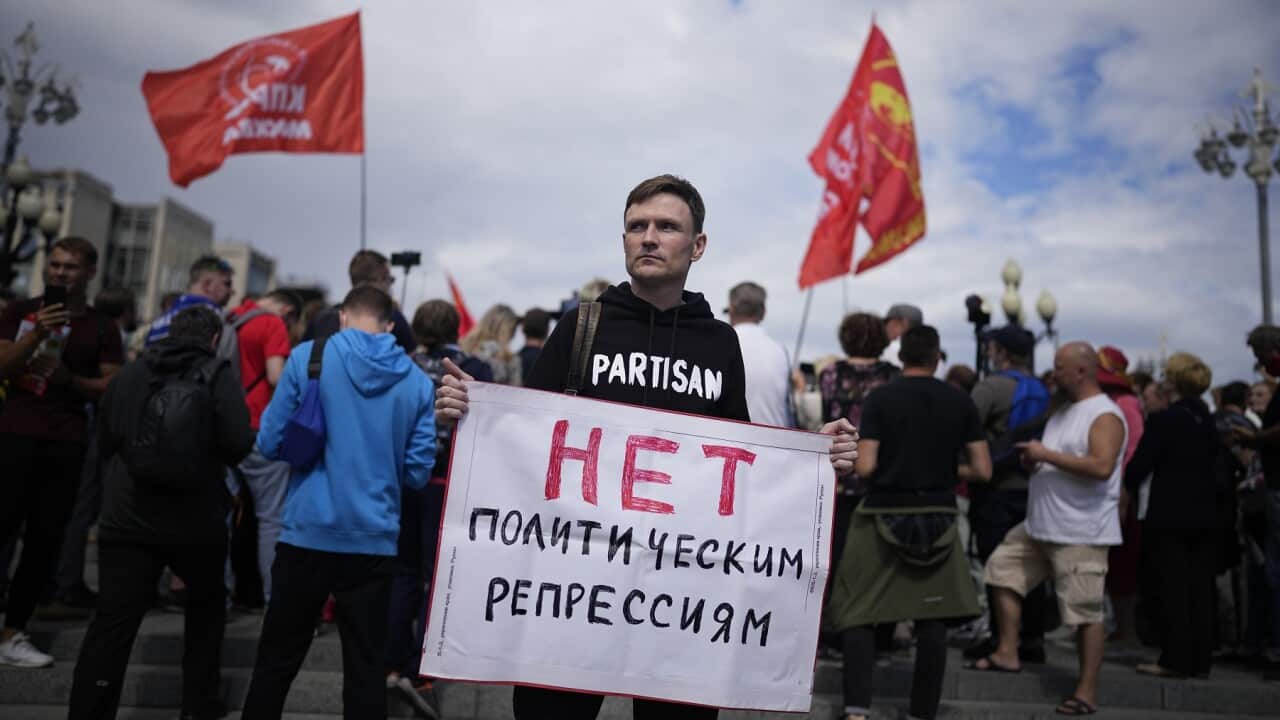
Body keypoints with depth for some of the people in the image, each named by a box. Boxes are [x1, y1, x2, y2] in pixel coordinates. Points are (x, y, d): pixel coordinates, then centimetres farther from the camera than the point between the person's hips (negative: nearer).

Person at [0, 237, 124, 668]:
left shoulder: (101, 328, 8)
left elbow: (113, 388, 3)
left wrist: (69, 379, -13)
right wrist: (37, 335, -18)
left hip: (66, 444, 1)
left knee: (45, 541, 1)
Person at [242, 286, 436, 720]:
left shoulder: (308, 357, -5)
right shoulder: (417, 381, 1)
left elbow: (271, 444, -3)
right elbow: (418, 472, 2)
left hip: (308, 533, -1)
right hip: (375, 540, 1)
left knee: (277, 660, 14)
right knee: (366, 667, 9)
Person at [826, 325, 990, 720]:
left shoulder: (880, 399, -6)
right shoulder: (960, 402, 1)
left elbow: (865, 467, -12)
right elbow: (983, 469, 0)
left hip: (884, 517, -2)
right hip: (937, 518, 2)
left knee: (860, 615, 5)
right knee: (932, 620, 10)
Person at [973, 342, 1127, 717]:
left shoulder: (1105, 415, -15)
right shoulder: (1061, 408, 14)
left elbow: (1102, 467, -29)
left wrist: (1047, 455, -22)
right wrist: (1033, 459, 3)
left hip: (1082, 532, -10)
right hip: (1040, 524, 10)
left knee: (1086, 611, -3)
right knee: (1002, 568, 13)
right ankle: (1007, 653, 20)